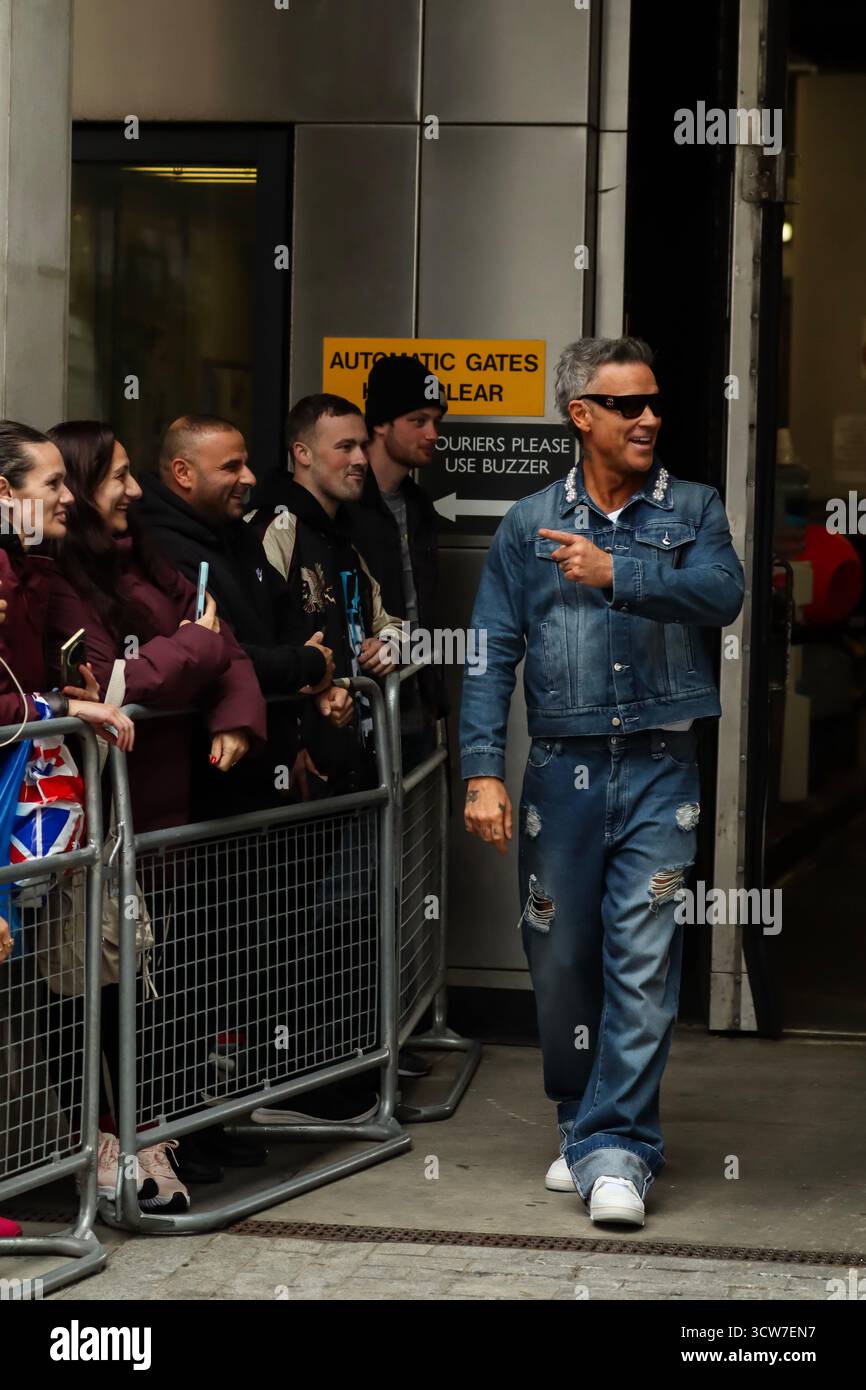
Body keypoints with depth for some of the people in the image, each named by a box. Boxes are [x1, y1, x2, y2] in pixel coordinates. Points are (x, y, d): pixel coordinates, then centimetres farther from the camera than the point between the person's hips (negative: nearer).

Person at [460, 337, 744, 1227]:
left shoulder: (692, 510, 9)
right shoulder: (529, 526, 9)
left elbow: (723, 592, -12)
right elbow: (493, 653, 3)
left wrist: (616, 572, -18)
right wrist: (482, 774, -6)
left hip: (660, 769, -1)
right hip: (563, 769, 1)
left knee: (643, 963, -7)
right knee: (559, 958, 7)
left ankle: (615, 1147, -5)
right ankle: (581, 1125, 25)